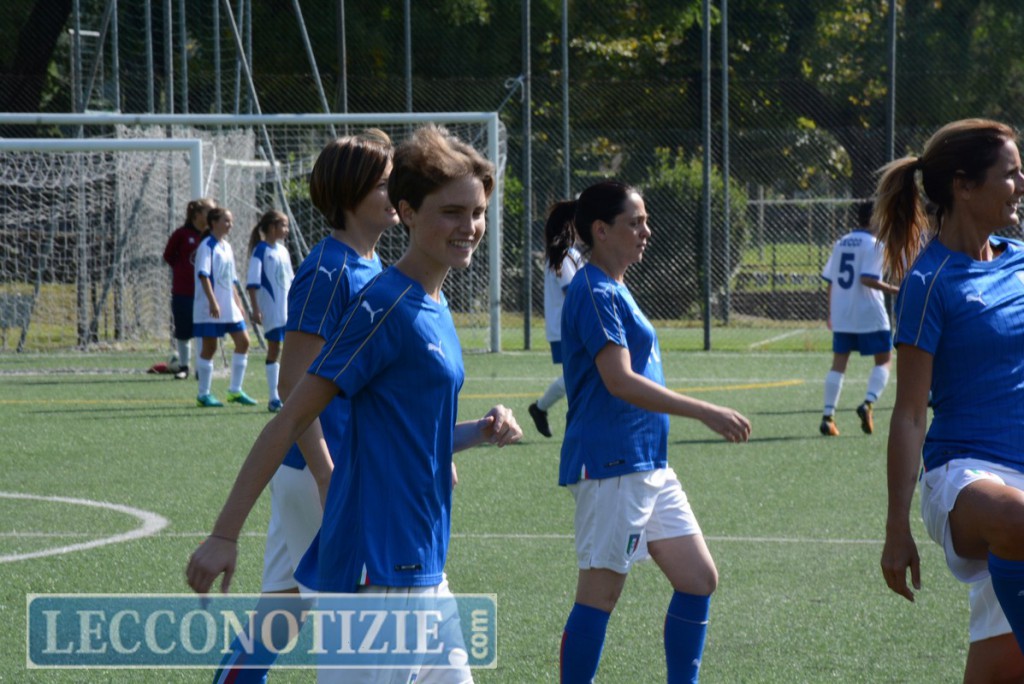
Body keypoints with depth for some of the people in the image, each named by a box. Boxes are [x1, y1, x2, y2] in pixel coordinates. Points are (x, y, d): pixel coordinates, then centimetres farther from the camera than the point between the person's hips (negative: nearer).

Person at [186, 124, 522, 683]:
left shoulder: (434, 308, 14)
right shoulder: (385, 307, -14)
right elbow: (290, 421, -15)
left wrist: (479, 432, 3)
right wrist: (225, 534, -17)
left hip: (419, 569, 10)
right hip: (376, 572, -10)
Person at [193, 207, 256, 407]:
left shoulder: (226, 247, 16)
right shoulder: (207, 246, -10)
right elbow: (203, 274, -19)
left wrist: (238, 303, 19)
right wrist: (212, 302, -27)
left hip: (229, 307, 8)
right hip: (210, 308, -8)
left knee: (243, 342, 4)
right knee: (209, 347, -3)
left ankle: (235, 390, 11)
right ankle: (203, 394, 5)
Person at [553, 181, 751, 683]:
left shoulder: (612, 289, 16)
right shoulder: (594, 293, -14)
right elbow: (619, 382, -23)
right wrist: (706, 413, -25)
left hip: (648, 463, 10)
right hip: (611, 465, -10)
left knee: (698, 579, 8)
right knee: (600, 593, -5)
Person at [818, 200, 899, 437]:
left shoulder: (841, 243, 12)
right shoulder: (873, 244, -9)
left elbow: (830, 280, 13)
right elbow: (866, 278, -20)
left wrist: (831, 313, 20)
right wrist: (891, 289, -14)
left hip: (841, 316, 6)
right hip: (869, 315, -6)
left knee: (838, 362, 8)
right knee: (884, 359, 5)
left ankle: (828, 415, 0)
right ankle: (868, 403, -15)